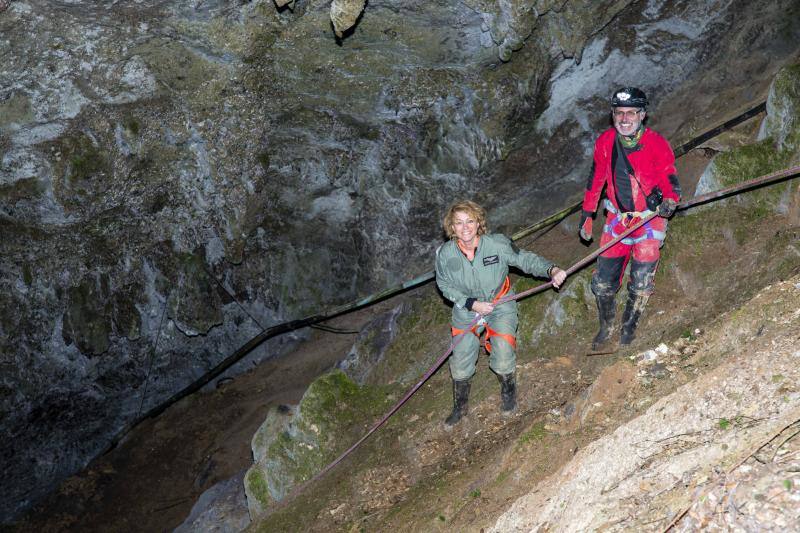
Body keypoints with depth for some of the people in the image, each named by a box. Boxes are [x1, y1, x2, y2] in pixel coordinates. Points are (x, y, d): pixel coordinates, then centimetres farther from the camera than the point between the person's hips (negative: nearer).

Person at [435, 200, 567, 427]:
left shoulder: (497, 244, -23)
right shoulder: (445, 254, -18)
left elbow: (525, 259, -13)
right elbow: (445, 285, -5)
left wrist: (551, 270, -31)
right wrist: (472, 304, -15)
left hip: (500, 307, -2)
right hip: (466, 311, 2)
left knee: (503, 362, -10)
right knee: (460, 364, 9)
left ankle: (508, 391, 28)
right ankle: (460, 407, 37)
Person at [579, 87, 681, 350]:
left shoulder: (656, 144, -13)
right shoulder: (605, 141, -3)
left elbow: (669, 180, -6)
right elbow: (596, 179, 9)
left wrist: (670, 201, -27)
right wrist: (587, 215, 11)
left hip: (650, 220, -3)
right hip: (617, 218, 3)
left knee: (640, 286, -2)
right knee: (602, 283, 5)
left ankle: (628, 329, 22)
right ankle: (606, 327, 30)